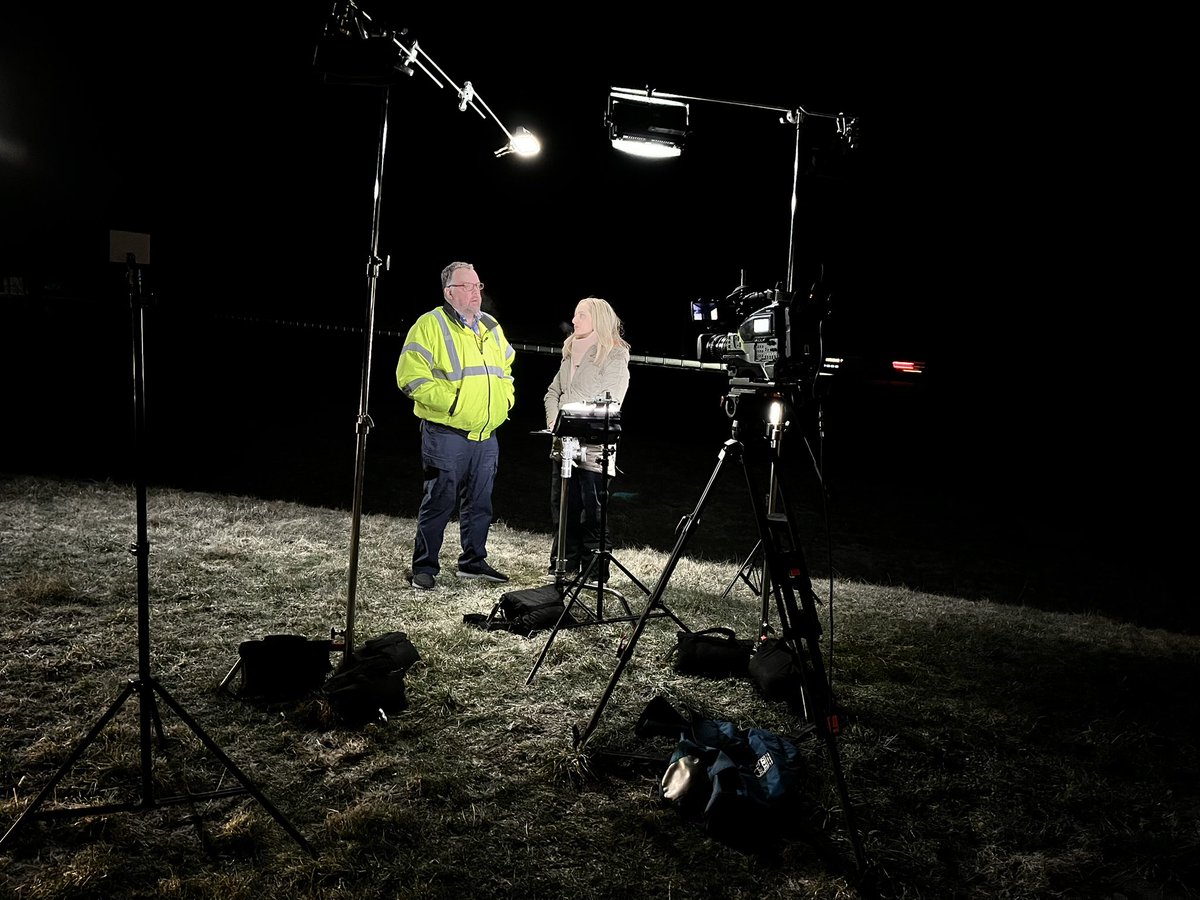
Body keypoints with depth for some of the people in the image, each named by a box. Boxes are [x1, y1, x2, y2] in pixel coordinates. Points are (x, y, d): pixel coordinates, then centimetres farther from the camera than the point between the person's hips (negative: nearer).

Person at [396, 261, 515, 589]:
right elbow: (411, 376, -15)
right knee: (439, 501, 0)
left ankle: (473, 560, 27)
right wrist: (451, 402, -19)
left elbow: (506, 367, 31)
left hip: (487, 435, 7)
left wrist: (505, 398, 14)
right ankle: (424, 568, 11)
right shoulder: (430, 325, -6)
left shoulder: (491, 327, 16)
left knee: (479, 502, 14)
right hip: (447, 435, -6)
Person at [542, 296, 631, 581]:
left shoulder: (615, 356, -7)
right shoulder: (570, 352, 17)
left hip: (593, 448, -7)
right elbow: (553, 392, 20)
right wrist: (554, 423, 3)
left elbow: (609, 404, -15)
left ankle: (594, 574, 7)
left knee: (592, 512, -3)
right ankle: (563, 566, 23)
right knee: (562, 507, 11)